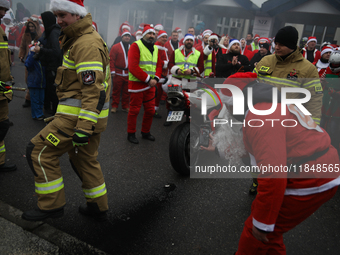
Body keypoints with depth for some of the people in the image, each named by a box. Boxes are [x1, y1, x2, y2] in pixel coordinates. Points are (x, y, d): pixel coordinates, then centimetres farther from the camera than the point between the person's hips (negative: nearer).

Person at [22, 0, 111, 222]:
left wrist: (84, 127, -27)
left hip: (79, 115, -11)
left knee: (39, 151, -1)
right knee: (85, 159, 19)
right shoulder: (77, 40, 20)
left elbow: (94, 90, -24)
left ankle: (51, 205, 10)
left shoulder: (87, 44, -16)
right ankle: (99, 207, 30)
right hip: (91, 115, 11)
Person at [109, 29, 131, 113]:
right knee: (116, 90, 2)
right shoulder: (115, 47, 0)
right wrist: (112, 71, -9)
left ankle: (125, 106, 17)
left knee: (126, 91, 7)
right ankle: (114, 106, 12)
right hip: (118, 73, -3)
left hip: (128, 74, 3)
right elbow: (111, 60, -3)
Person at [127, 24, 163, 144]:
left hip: (150, 84, 7)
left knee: (150, 110, 11)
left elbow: (159, 65, 15)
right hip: (137, 84, -7)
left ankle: (145, 132, 28)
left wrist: (156, 78, -4)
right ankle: (131, 134, 16)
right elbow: (133, 67, -17)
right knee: (134, 110, 1)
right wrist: (147, 79, -18)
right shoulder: (136, 46, -8)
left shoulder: (155, 48, 15)